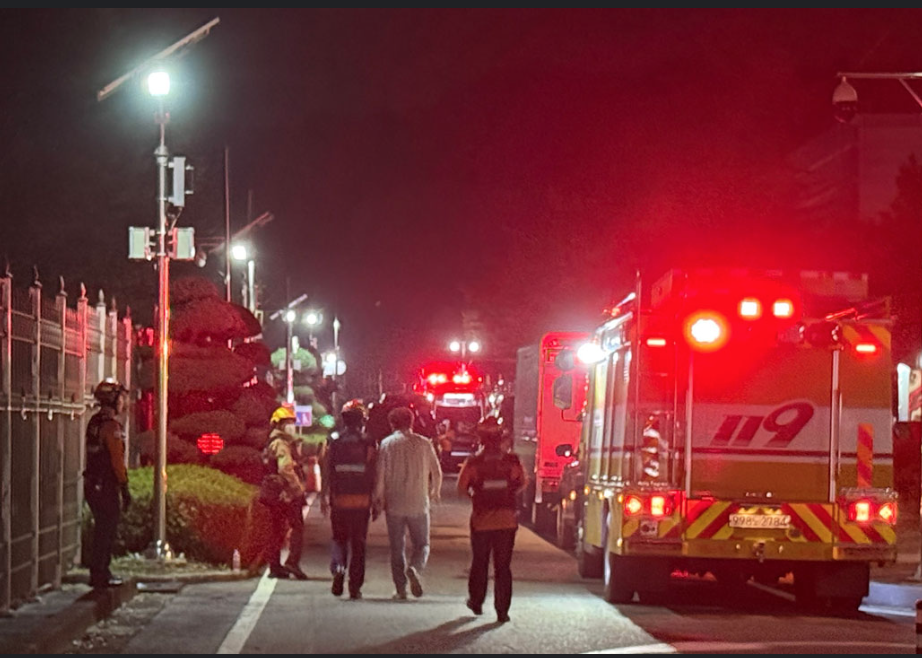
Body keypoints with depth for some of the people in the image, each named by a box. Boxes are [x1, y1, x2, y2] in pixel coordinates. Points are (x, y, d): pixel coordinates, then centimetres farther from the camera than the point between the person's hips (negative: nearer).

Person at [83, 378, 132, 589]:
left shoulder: (94, 422, 13)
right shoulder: (111, 425, -17)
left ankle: (101, 572, 23)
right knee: (106, 530, -4)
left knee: (103, 528, 17)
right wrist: (125, 488, -15)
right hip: (106, 485, -9)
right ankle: (99, 575, -2)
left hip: (92, 484, 9)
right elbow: (117, 459, -19)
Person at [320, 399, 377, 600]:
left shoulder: (333, 442, 0)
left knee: (339, 539, 15)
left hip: (339, 500, 1)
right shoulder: (369, 444, -2)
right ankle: (355, 587, 5)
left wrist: (323, 497, 4)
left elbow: (326, 472, -2)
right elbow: (374, 475, -2)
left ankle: (338, 567, -13)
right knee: (358, 543, 7)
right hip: (361, 500, -1)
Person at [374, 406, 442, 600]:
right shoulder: (424, 443, 1)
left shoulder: (386, 444, -2)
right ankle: (415, 568, -20)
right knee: (422, 544, 10)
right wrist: (435, 492, 24)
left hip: (394, 504, 0)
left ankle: (401, 589, 6)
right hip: (419, 504, 0)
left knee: (397, 547, 9)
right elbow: (437, 472, 5)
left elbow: (380, 475, -7)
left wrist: (378, 498, 3)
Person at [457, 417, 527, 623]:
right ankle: (502, 610, 3)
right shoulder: (512, 461, -6)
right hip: (507, 520, 1)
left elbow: (461, 488, -5)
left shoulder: (473, 462, -10)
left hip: (481, 520, -1)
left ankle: (476, 601, 30)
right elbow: (522, 484, 8)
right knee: (503, 567, 6)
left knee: (479, 563, 18)